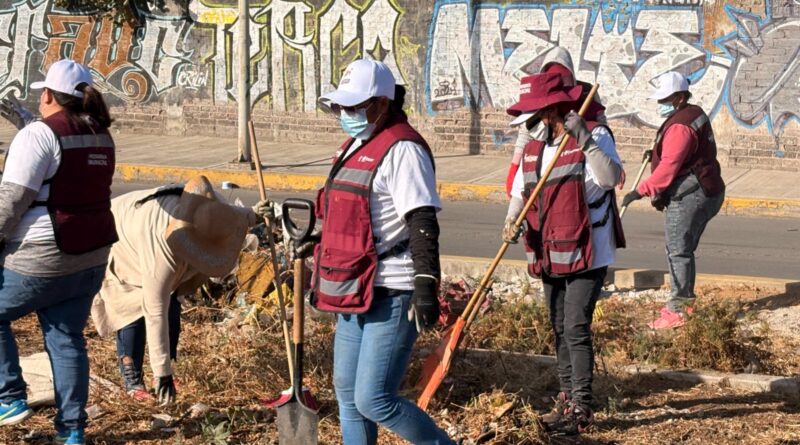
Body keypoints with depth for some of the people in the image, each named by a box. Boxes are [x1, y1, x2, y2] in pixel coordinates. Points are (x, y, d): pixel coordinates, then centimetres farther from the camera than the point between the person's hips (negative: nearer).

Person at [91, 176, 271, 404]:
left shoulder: (205, 204, -31)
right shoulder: (161, 256, -46)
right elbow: (155, 315, -40)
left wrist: (252, 215, -19)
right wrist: (162, 374, -37)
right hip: (118, 244, -6)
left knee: (171, 308, -1)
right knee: (133, 309, -15)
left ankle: (168, 373, 11)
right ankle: (132, 381, 0)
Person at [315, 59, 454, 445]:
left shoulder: (402, 149, -14)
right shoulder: (356, 146, 15)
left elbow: (422, 224, -21)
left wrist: (426, 285, -29)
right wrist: (326, 280, 28)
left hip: (391, 296, -10)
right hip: (355, 294, 10)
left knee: (374, 401, -10)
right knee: (347, 392, 15)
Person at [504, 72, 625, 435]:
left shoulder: (594, 136, -10)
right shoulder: (535, 146, 11)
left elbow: (611, 177, -26)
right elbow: (520, 190, 13)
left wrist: (585, 140, -35)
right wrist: (511, 221, -6)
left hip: (586, 252, -7)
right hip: (551, 254, 7)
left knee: (576, 328, -10)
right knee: (560, 329, 15)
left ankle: (581, 408, -4)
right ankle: (566, 398, 26)